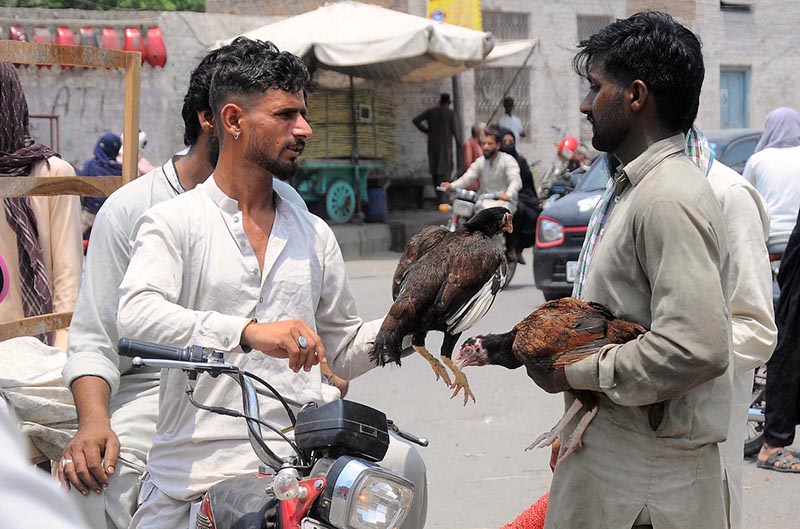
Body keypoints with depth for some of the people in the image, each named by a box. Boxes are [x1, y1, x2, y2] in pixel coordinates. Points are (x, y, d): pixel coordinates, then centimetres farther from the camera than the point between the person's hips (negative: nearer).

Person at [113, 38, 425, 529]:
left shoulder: (314, 234, 18)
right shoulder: (173, 222, 2)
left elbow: (344, 351, 24)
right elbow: (137, 314, -17)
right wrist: (249, 333, -29)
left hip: (304, 462, 4)